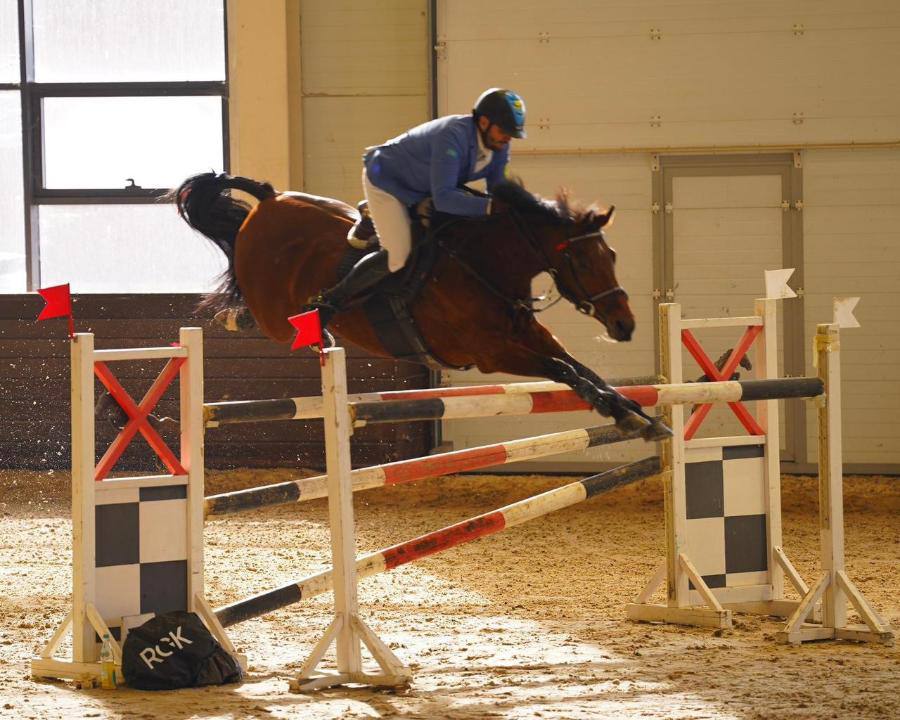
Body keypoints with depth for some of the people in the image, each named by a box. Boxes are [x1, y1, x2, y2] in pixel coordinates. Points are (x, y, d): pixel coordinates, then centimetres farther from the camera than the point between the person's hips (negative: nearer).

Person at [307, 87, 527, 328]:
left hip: (423, 190, 9)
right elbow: (443, 198, -45)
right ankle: (328, 302, -12)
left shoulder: (498, 143, -13)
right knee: (398, 258, -22)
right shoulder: (453, 137, -39)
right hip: (386, 181, -9)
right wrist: (490, 207, -49)